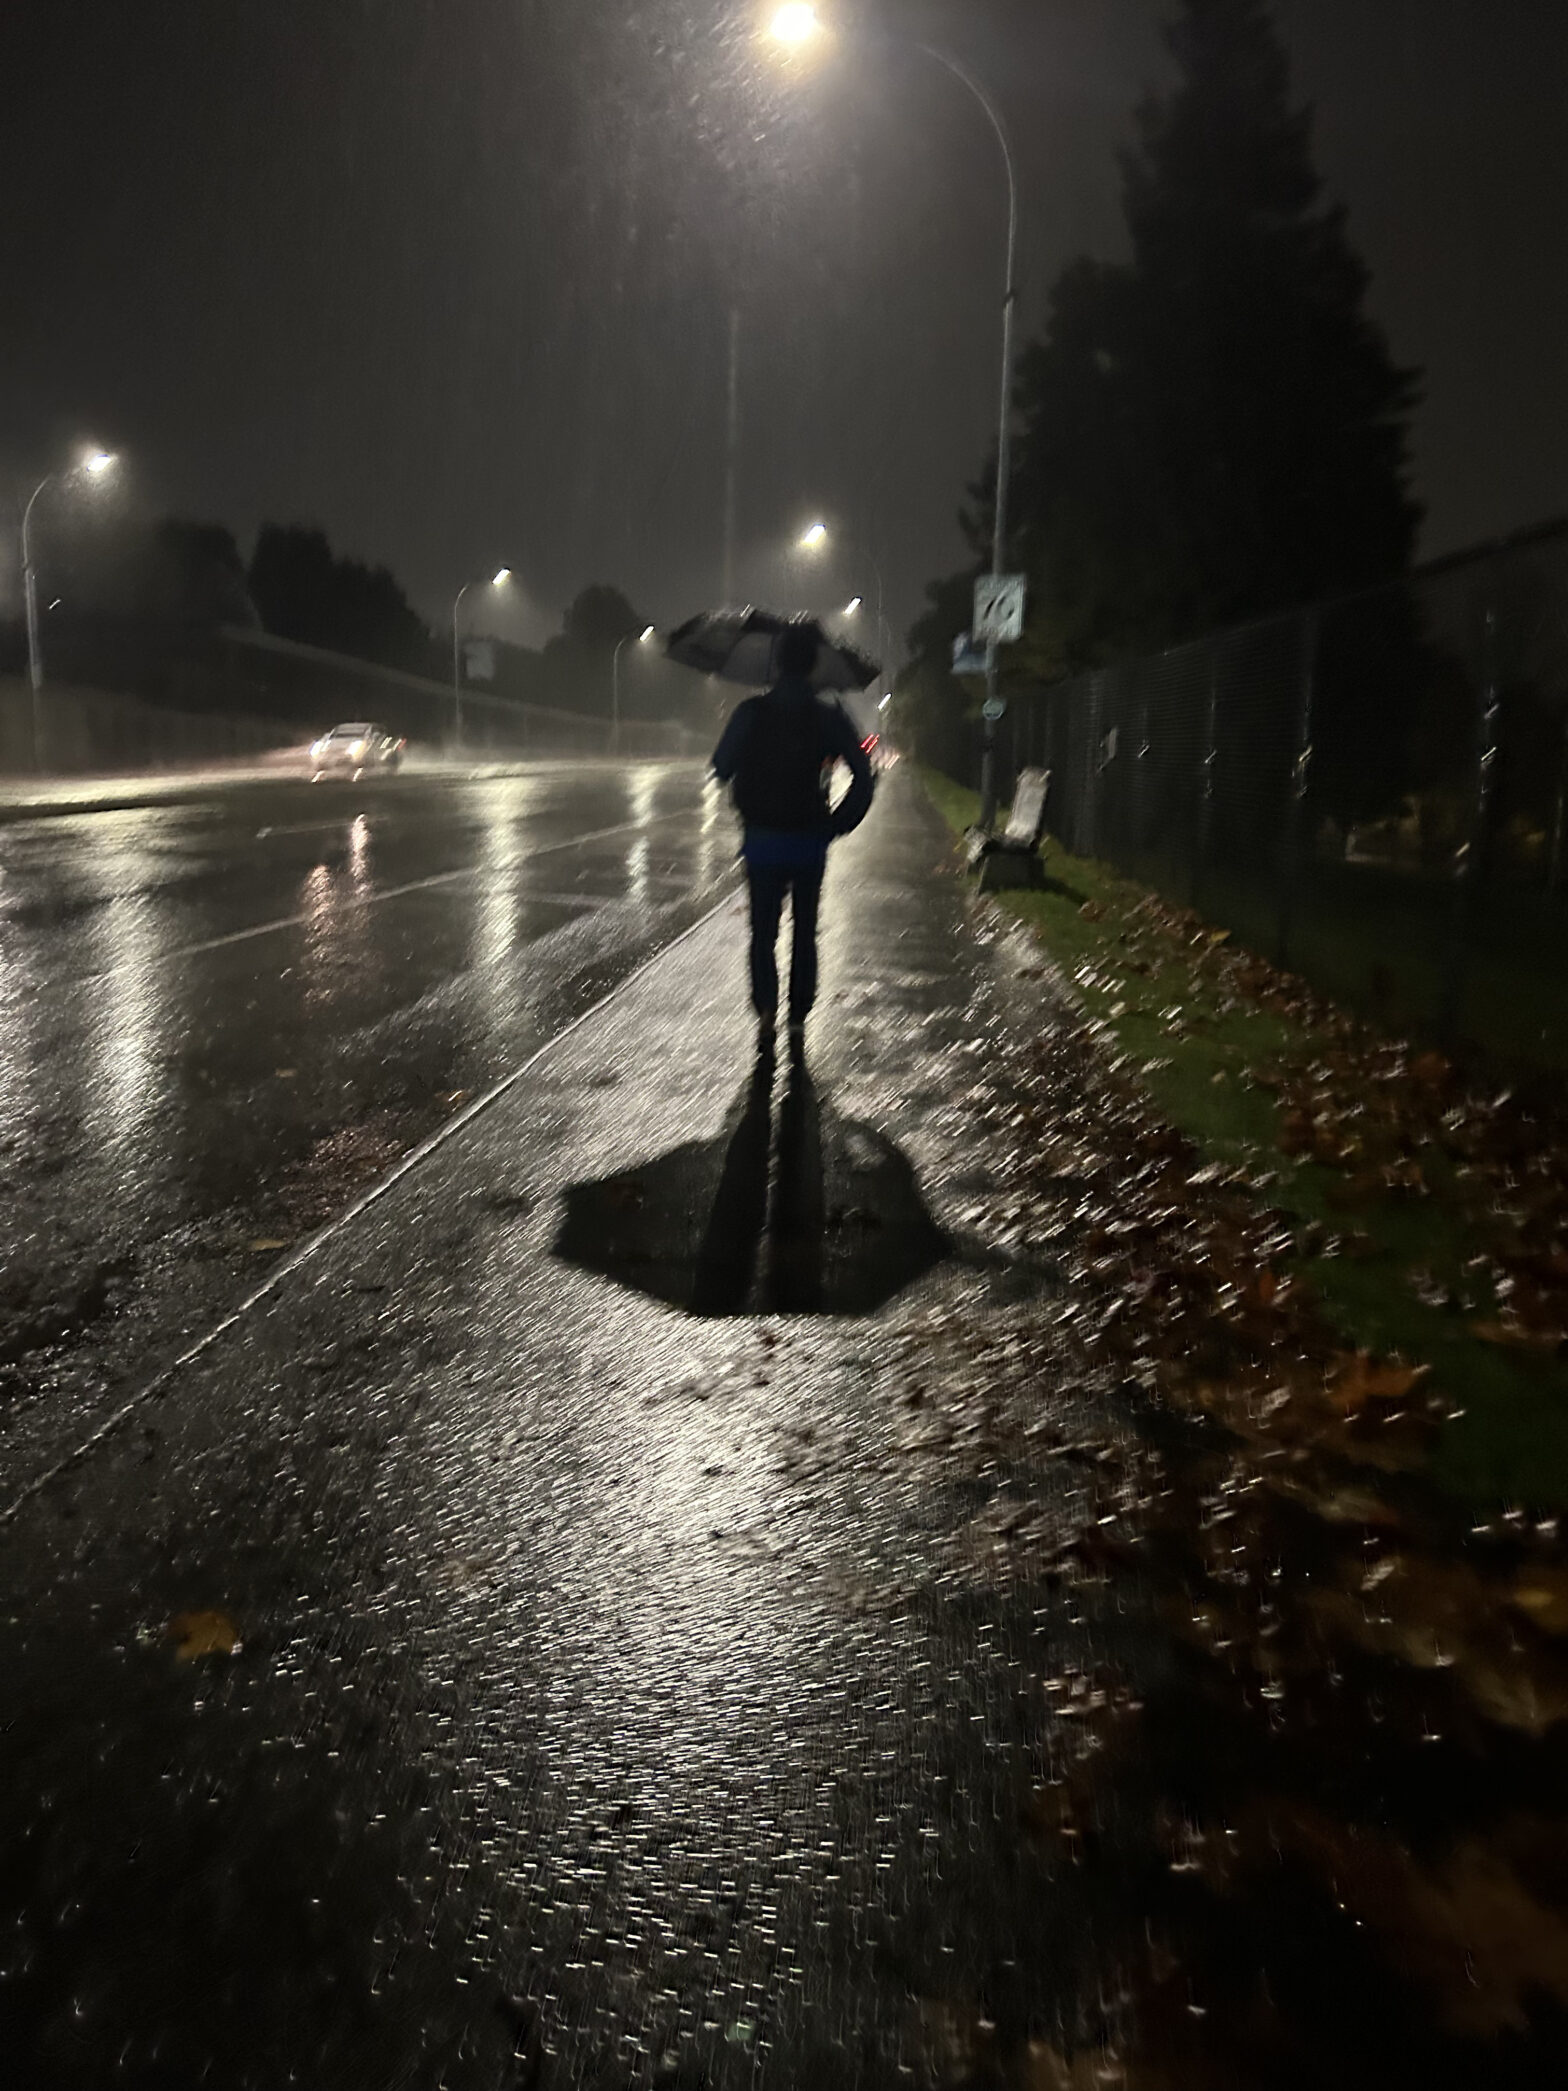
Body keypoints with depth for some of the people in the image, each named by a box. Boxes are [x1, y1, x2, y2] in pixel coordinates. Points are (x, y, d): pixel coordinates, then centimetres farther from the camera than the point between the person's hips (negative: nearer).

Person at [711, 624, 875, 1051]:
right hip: (809, 842, 0)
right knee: (804, 932, 14)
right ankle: (798, 1020, 15)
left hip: (762, 840, 0)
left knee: (763, 930, 10)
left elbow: (722, 769, -2)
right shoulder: (829, 716, -6)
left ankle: (766, 1009, -8)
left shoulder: (751, 712, -7)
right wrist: (837, 824, 2)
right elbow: (863, 780, -8)